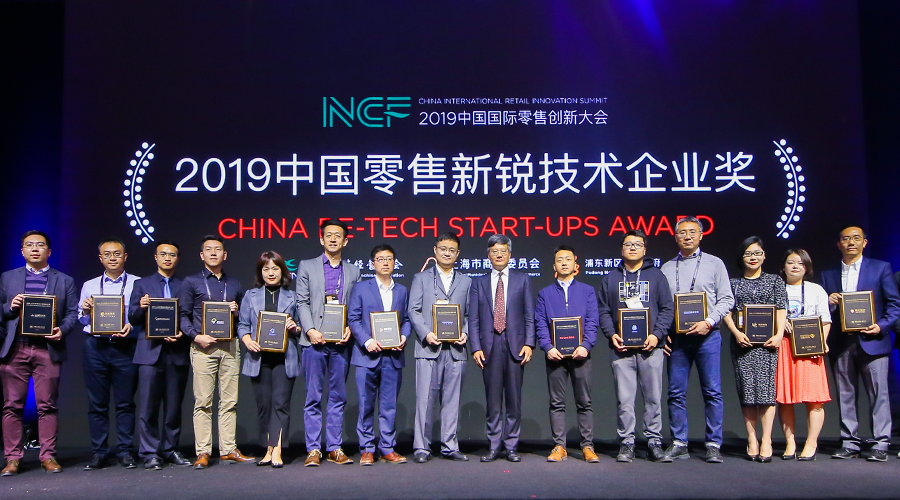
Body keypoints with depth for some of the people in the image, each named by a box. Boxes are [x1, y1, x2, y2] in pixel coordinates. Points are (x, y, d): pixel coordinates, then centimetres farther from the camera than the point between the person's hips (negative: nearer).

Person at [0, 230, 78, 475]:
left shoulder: (65, 281, 12)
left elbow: (72, 313, 6)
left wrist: (62, 330, -11)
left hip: (48, 348, -1)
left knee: (47, 405, 1)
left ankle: (48, 456, 7)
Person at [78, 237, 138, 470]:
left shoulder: (137, 284, 6)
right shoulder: (90, 286, 15)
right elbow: (81, 320, 15)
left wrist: (132, 325, -18)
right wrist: (86, 311, -6)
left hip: (125, 347, -2)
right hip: (95, 347, 2)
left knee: (126, 402, 0)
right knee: (97, 403, 4)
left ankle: (125, 451, 7)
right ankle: (98, 453, 11)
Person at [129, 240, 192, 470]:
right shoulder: (142, 284, 12)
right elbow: (133, 319, 5)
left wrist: (182, 333, -12)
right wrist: (141, 307, -15)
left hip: (177, 353, 1)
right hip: (150, 351, -1)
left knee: (174, 406, 6)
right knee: (148, 406, -3)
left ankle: (170, 449, 15)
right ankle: (150, 453, 3)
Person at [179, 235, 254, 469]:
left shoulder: (234, 284, 19)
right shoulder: (191, 282, 8)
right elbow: (183, 314, 3)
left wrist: (237, 311, 0)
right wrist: (196, 335, -11)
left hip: (229, 346, 3)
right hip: (203, 346, -3)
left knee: (229, 401, 2)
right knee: (203, 401, -5)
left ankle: (228, 450, 8)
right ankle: (202, 453, 0)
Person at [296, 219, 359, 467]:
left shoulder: (353, 271, 14)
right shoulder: (307, 267, 9)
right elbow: (302, 302, 3)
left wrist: (350, 328, -7)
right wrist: (310, 330, -10)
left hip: (341, 342, 2)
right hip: (314, 340, -2)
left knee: (338, 397, 5)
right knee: (313, 397, 0)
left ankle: (335, 448, 11)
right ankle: (313, 449, 6)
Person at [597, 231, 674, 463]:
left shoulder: (656, 276, 11)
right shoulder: (610, 278, 14)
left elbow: (667, 308, 6)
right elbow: (604, 312, 11)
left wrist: (657, 334, -8)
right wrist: (611, 334, -6)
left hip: (651, 346, 0)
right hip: (621, 347, 1)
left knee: (653, 397, 2)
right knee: (624, 398, 0)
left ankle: (654, 443, 10)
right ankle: (626, 444, 7)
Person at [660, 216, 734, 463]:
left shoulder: (714, 264, 7)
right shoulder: (666, 268, 13)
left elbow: (726, 299, 2)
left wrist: (708, 322, -12)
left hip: (707, 335, -2)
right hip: (676, 338, 2)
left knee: (712, 391, -2)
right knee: (676, 393, 4)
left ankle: (714, 445, 6)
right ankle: (679, 444, 12)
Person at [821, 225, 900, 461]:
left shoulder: (881, 268, 7)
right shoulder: (828, 275, 14)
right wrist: (829, 302, -8)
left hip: (871, 341, -3)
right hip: (841, 343, 3)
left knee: (878, 394, -3)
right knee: (845, 396, 5)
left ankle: (880, 444, 3)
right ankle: (849, 444, 11)